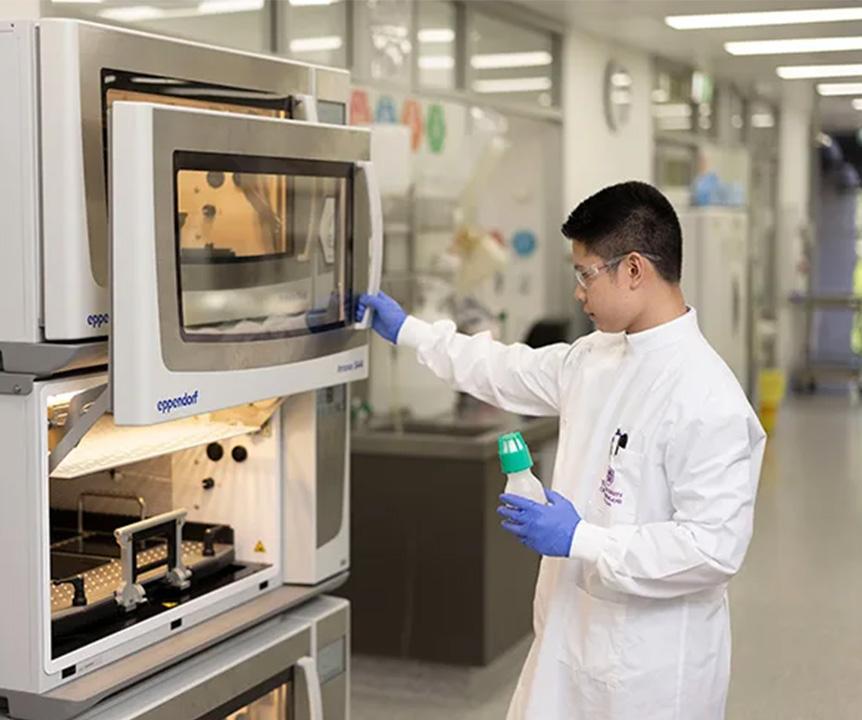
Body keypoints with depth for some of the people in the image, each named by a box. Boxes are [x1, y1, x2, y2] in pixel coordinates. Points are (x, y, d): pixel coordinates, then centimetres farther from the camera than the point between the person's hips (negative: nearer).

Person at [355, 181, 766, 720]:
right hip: (572, 637, 8)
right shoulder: (598, 359, 5)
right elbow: (513, 373, 22)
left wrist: (580, 540, -21)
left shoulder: (709, 401, -21)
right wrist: (408, 331, 28)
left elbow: (717, 547, -24)